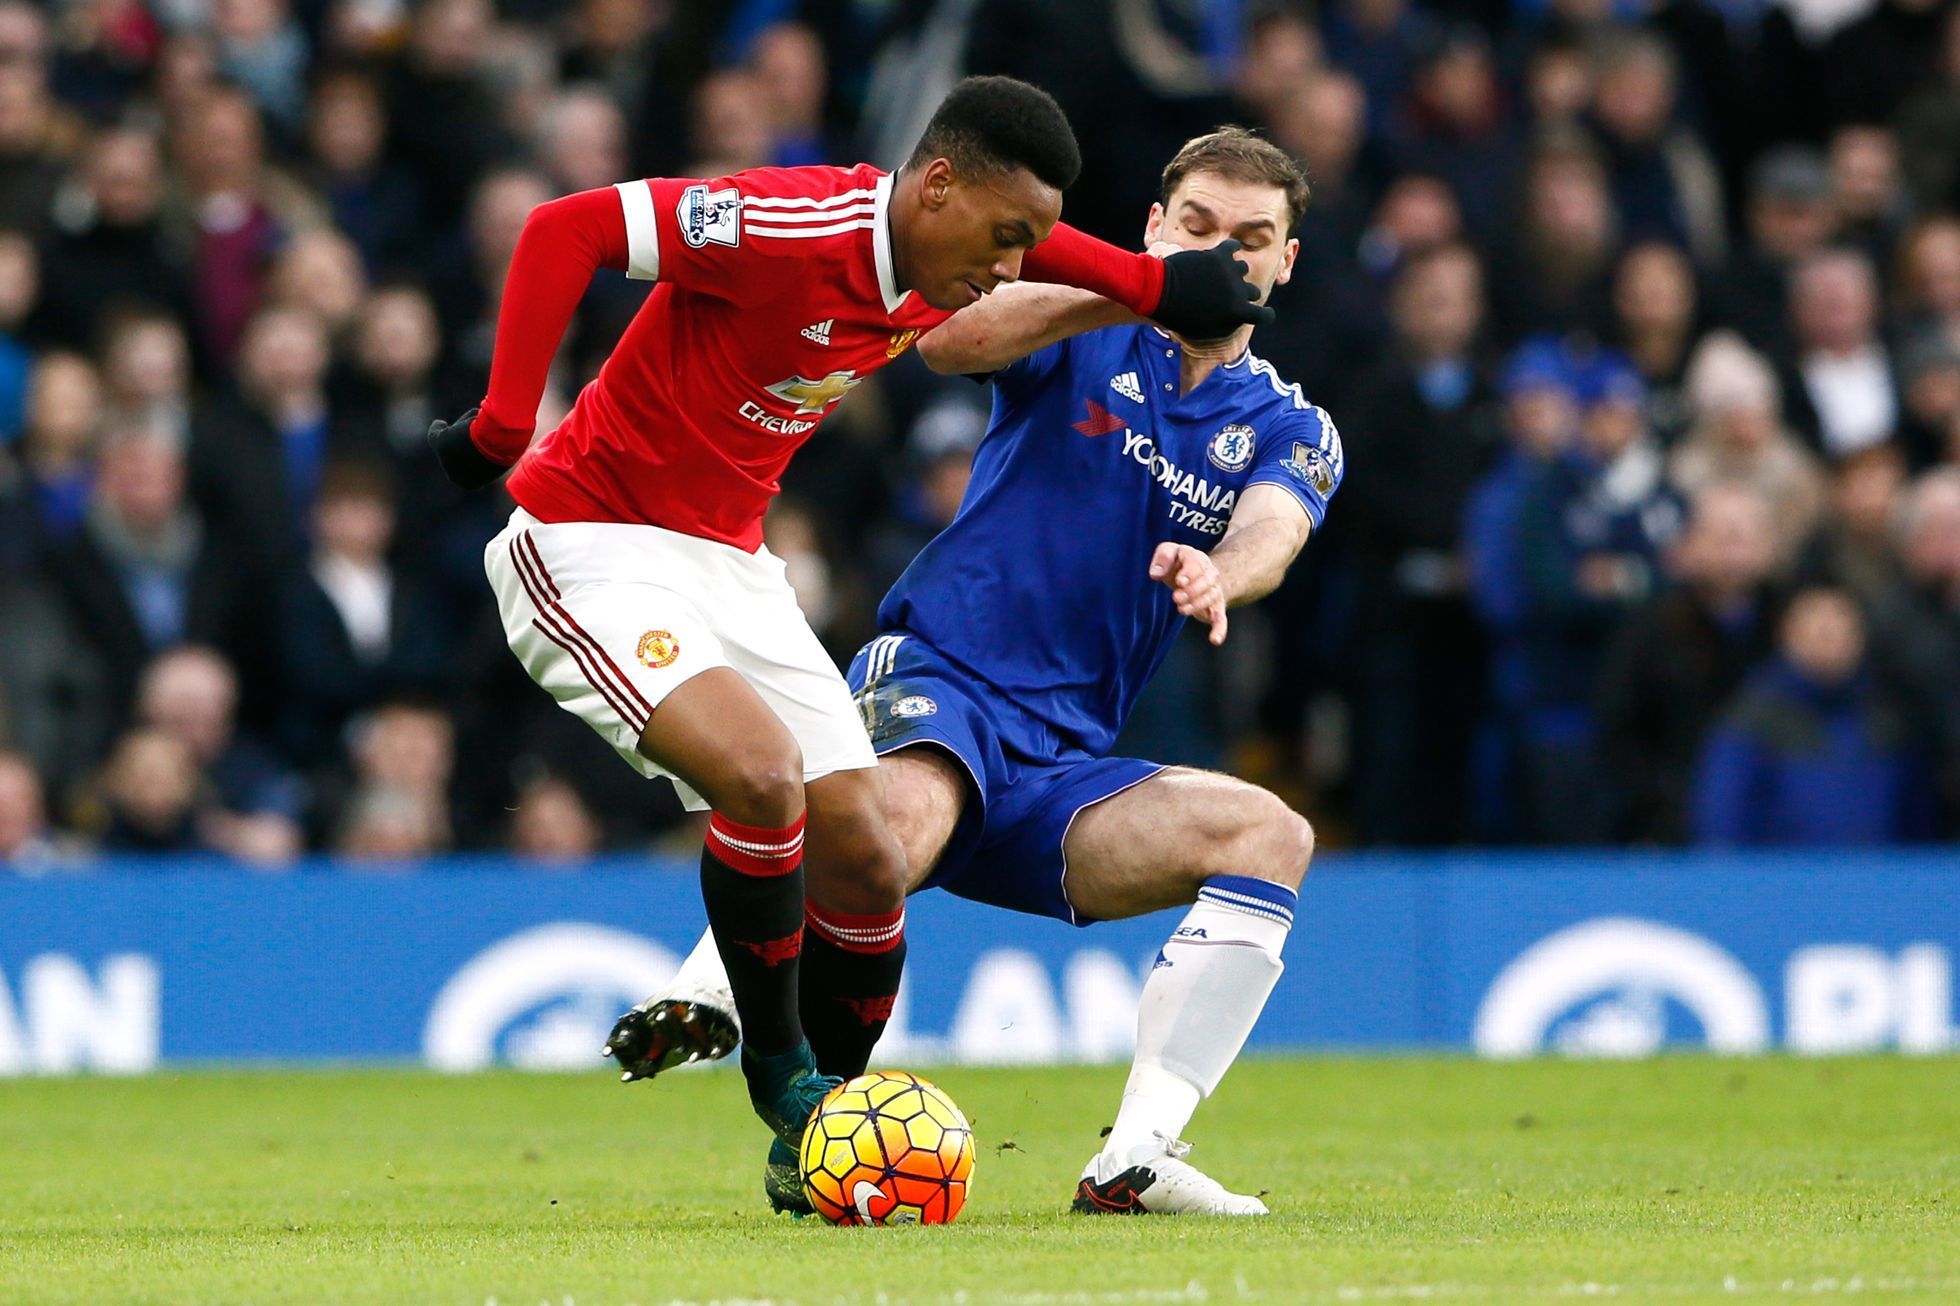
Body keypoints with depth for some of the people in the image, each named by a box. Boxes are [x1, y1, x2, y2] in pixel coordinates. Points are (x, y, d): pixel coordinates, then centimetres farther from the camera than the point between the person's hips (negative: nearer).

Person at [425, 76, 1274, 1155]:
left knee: (866, 863, -2)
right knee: (763, 773, -30)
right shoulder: (792, 227, -26)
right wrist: (502, 426, -27)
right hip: (590, 549, -8)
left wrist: (1153, 285, 15)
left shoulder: (932, 273, 0)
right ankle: (782, 1077, -9)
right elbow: (565, 229, -28)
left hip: (727, 562, 8)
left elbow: (1031, 237, 25)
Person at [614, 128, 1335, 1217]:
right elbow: (949, 339, -16)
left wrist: (1218, 572, -35)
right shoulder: (1087, 334, 6)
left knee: (1272, 836, -18)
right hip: (936, 679, -4)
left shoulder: (1290, 432, 14)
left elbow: (1272, 530, -10)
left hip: (1062, 764, 5)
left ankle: (1135, 1160, -24)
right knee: (902, 816, -39)